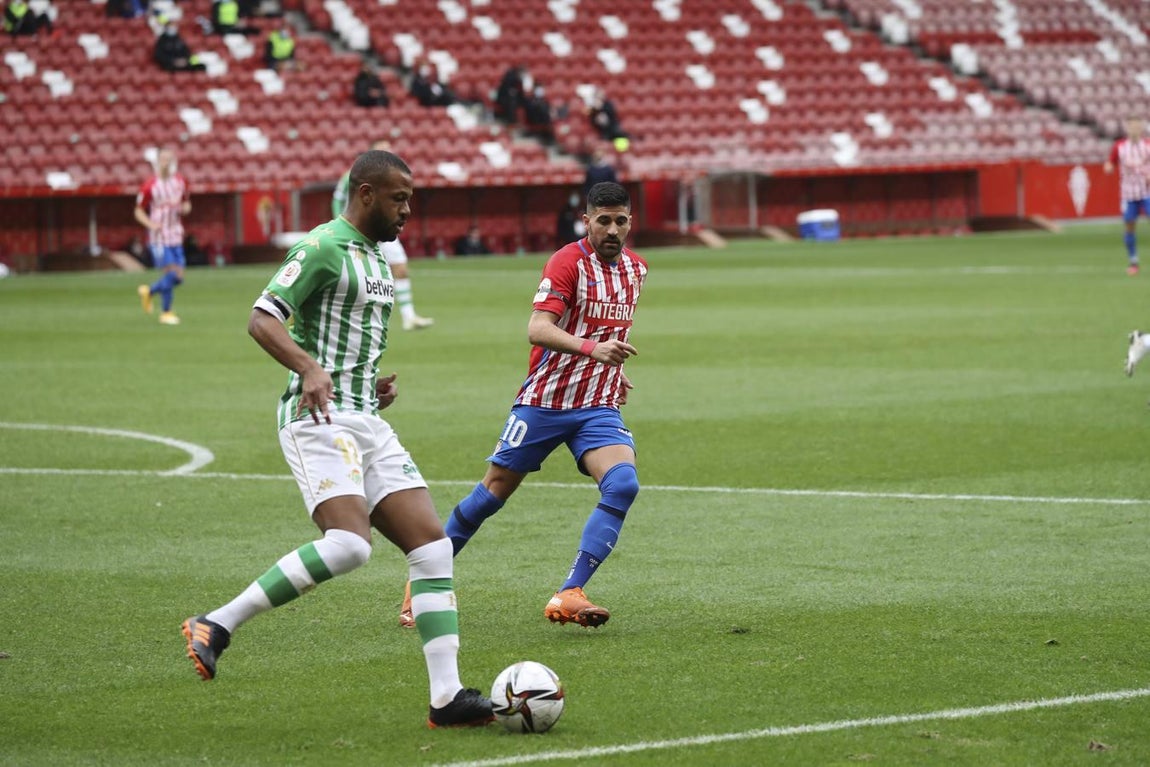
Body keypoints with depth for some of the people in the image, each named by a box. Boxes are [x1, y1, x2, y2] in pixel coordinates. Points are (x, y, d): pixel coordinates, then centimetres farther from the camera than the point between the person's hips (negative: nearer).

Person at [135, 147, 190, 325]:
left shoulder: (180, 182, 7)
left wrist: (183, 208, -5)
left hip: (176, 235, 5)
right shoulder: (149, 186, -7)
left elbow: (187, 205, 19)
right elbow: (139, 211, 0)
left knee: (178, 277, 3)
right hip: (159, 236, -5)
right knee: (170, 272, -12)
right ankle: (165, 312, 4)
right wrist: (151, 224, -17)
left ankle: (149, 291, 29)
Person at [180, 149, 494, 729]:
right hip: (319, 419, -9)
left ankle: (446, 697, -4)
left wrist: (377, 386, 15)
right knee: (349, 545, -26)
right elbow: (262, 320, -16)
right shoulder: (323, 247, -7)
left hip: (367, 421, 9)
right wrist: (310, 369, -32)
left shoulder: (377, 257, 21)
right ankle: (216, 626, -15)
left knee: (432, 544, -2)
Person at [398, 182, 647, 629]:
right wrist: (592, 349, -42)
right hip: (544, 402, -4)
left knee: (623, 484, -22)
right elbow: (538, 329, -28)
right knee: (494, 492, 4)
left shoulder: (636, 268, 8)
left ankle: (569, 595, -24)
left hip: (598, 407, 4)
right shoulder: (568, 262, -14)